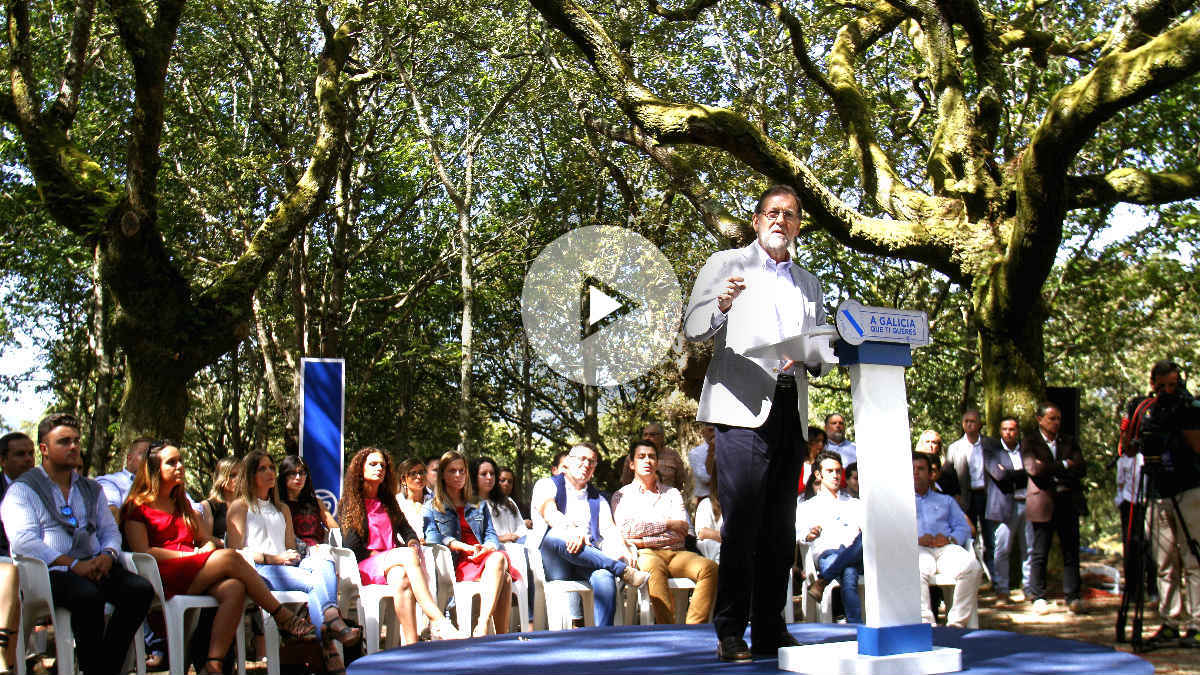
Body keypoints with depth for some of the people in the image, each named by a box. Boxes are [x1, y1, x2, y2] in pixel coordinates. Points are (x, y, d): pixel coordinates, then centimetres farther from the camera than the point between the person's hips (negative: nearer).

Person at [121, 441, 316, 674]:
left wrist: (205, 550, -1)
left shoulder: (182, 503, 29)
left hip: (195, 579, 6)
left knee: (234, 589, -30)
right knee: (230, 557, -28)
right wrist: (190, 555, -11)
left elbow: (207, 540, 24)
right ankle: (284, 617, -21)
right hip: (164, 579, -6)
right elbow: (142, 552, -5)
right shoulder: (137, 506, 8)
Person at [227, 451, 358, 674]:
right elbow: (235, 552, 0)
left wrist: (294, 556, -1)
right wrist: (275, 558, -11)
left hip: (286, 566, 5)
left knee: (325, 563, -31)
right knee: (314, 583, -33)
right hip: (257, 572, -5)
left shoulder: (283, 509, 32)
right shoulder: (240, 506, 13)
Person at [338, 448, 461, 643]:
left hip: (393, 564, 4)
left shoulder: (388, 503, 26)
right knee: (408, 555, -35)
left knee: (401, 577, -37)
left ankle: (410, 643, -53)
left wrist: (413, 544, -7)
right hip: (365, 567, -3)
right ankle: (438, 621, -46)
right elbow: (351, 548, -2)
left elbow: (408, 532, 20)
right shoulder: (348, 505, 9)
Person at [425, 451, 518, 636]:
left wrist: (488, 548, -9)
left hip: (484, 559, 3)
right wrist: (463, 547, -14)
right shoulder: (432, 508, 19)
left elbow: (491, 536, 17)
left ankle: (482, 628, -47)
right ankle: (502, 636, -44)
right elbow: (433, 540, 2)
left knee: (498, 557, -37)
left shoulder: (479, 505, 30)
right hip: (457, 564, -3)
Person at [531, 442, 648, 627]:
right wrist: (572, 530, -30)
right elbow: (549, 512, -8)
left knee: (604, 577, -34)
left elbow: (609, 529, 9)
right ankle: (624, 571, -33)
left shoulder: (598, 500, 27)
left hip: (589, 557, 3)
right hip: (554, 564, -2)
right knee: (555, 535, -38)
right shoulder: (546, 485, 15)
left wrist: (622, 551, -16)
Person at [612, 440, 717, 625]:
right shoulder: (622, 495, 18)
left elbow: (683, 529, 6)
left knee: (709, 567, -29)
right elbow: (627, 528, -2)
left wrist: (642, 539, -7)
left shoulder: (672, 493, 24)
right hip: (644, 554, -3)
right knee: (655, 567, -41)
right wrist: (667, 524, 0)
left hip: (676, 553, 3)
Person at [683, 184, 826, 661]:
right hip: (743, 407, -5)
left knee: (780, 528, 5)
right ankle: (730, 634, -8)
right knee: (742, 525, -11)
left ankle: (770, 630, 10)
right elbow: (693, 330, 1)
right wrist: (720, 307, -20)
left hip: (790, 410, 5)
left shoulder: (808, 283, 25)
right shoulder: (726, 264, 10)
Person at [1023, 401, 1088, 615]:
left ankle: (1073, 598, 6)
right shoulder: (1030, 442, 5)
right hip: (1043, 502, -3)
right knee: (1040, 553, 1)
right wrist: (1063, 466, -7)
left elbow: (1082, 469, 2)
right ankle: (1038, 598, 9)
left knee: (1071, 551, 1)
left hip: (1068, 501, 3)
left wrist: (1050, 469, -7)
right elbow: (1033, 469, -12)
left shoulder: (1069, 442, 16)